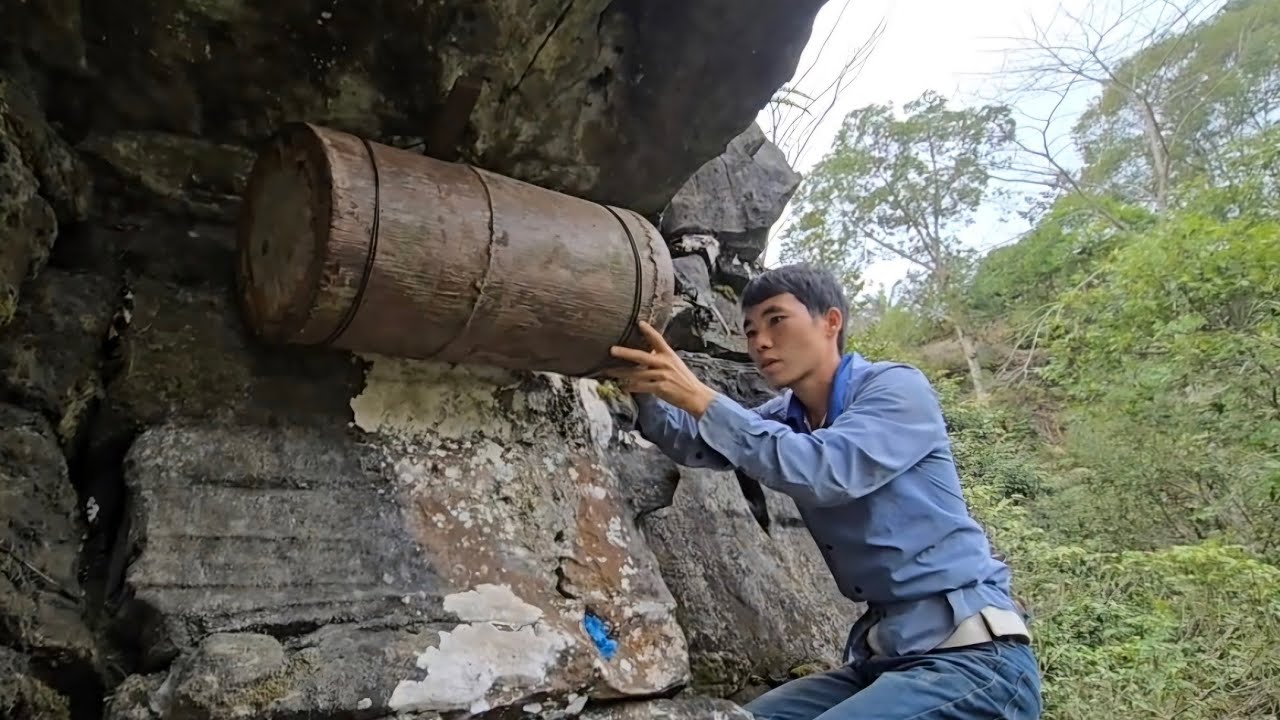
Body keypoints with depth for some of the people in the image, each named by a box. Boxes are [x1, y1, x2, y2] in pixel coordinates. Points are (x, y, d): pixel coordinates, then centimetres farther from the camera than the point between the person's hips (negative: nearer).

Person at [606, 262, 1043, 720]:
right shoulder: (784, 417, 12)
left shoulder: (896, 387, -11)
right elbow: (695, 443, 3)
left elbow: (825, 471, -27)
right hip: (882, 654, 7)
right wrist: (643, 389, -17)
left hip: (972, 657, -7)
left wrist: (700, 398, -25)